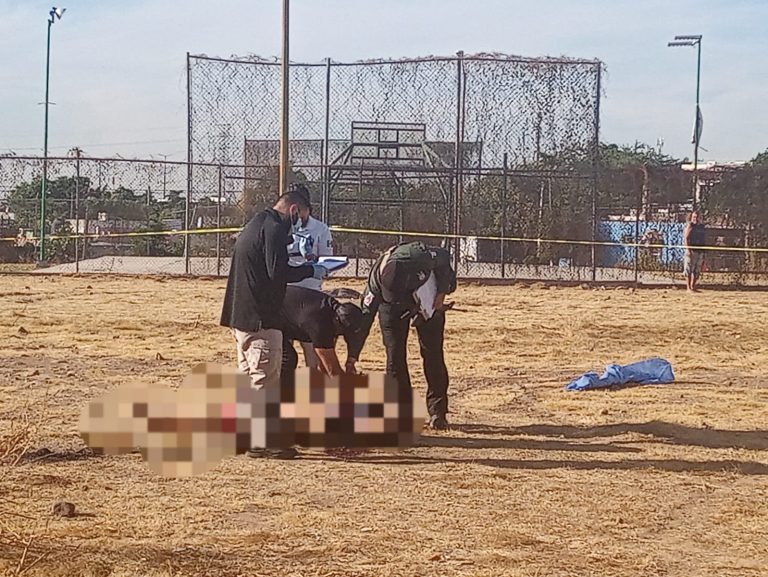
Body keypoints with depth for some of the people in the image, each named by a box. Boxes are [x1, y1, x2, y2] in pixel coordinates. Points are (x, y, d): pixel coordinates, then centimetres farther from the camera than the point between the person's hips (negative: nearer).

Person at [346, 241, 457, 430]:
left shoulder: (420, 256, -41)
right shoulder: (377, 278, -36)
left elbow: (445, 257, -18)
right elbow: (365, 316, -30)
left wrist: (441, 293, -23)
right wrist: (352, 356, -32)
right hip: (393, 307, 0)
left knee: (433, 354, -2)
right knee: (395, 356, -7)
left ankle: (437, 412, 4)